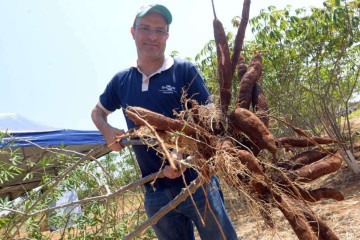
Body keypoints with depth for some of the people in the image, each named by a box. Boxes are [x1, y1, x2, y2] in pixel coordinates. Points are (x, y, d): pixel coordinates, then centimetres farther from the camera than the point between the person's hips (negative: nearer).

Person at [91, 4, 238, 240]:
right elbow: (97, 112, 25)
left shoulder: (185, 70, -4)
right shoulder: (121, 81, 8)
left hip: (197, 183, -3)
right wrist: (108, 131, 2)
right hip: (156, 193, 4)